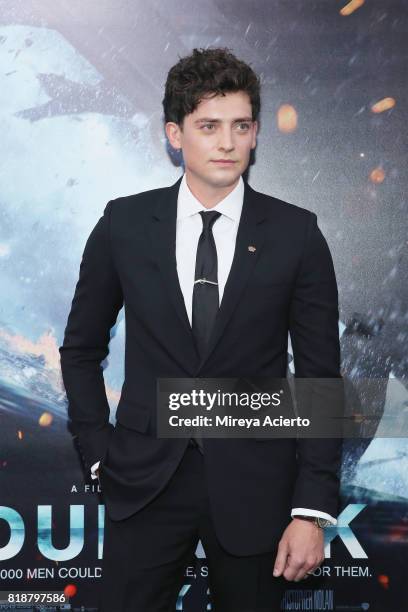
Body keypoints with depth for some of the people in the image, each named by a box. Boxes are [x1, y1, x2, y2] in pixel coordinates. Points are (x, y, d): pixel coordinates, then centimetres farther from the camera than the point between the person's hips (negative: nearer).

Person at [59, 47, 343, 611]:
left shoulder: (297, 234, -4)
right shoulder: (124, 224, -1)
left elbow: (320, 376, -3)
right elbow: (81, 348, 10)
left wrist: (312, 511, -7)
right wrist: (98, 452, 2)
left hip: (253, 486, 0)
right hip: (144, 481, 1)